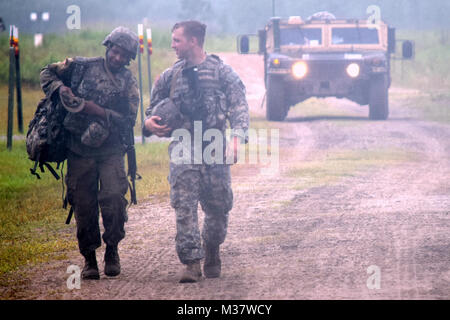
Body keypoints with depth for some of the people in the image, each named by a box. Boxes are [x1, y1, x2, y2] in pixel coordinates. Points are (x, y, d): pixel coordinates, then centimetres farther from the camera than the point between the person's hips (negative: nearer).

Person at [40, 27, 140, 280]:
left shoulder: (128, 82, 4)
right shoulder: (83, 66, 4)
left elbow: (129, 120, -3)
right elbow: (48, 73, 13)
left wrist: (98, 111, -14)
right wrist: (60, 88, -7)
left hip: (111, 151, 0)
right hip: (79, 149, 1)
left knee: (114, 197, -16)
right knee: (84, 204, 2)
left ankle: (112, 249, 4)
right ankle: (89, 257, 14)